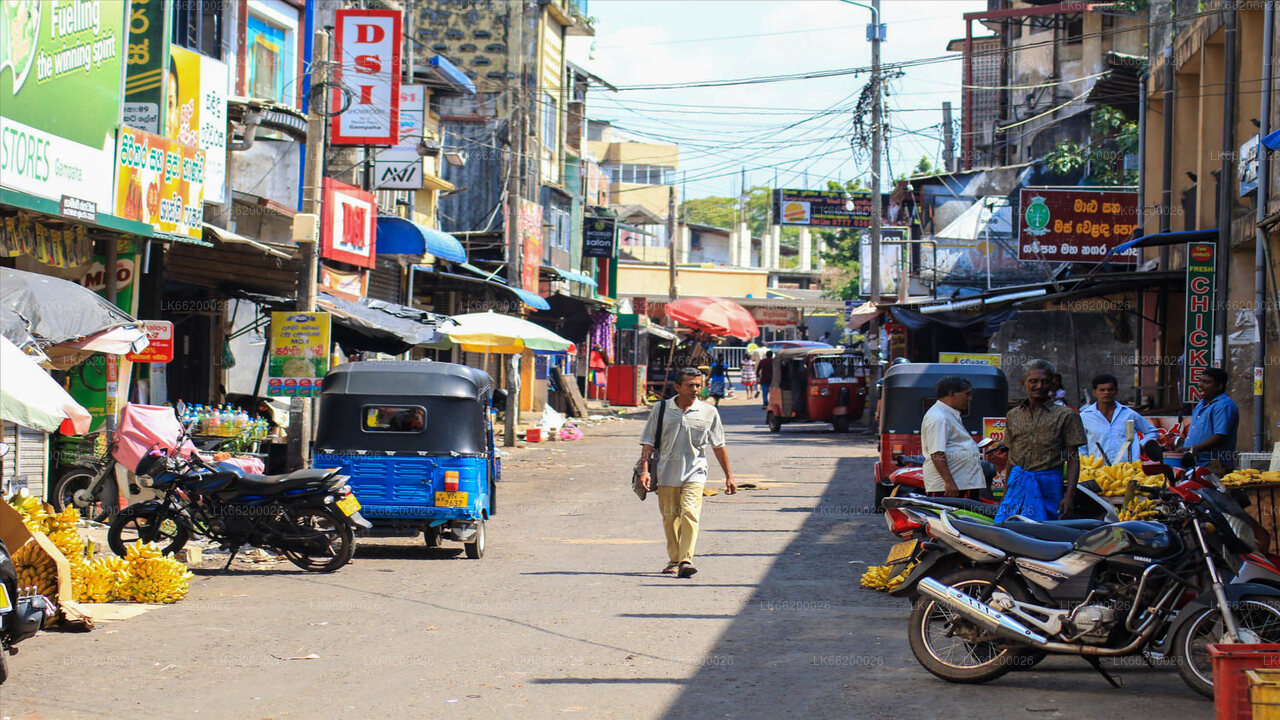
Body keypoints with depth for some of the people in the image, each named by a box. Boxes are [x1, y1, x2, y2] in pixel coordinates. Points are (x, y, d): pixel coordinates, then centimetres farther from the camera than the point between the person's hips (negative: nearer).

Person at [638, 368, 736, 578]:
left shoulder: (709, 412, 4)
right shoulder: (661, 409, 3)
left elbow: (718, 446, 12)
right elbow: (648, 442, 4)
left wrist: (728, 476, 14)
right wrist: (645, 470, -7)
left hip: (694, 472, -1)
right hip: (666, 472, 1)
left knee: (690, 513, -18)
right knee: (670, 517, 7)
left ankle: (686, 559, -24)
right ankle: (674, 560, 21)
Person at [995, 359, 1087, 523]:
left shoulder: (1065, 415, 1)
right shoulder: (1013, 415, 14)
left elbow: (1073, 460, -2)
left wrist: (1069, 495, -12)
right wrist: (1005, 494, 19)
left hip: (1048, 485, -3)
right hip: (1017, 483, 4)